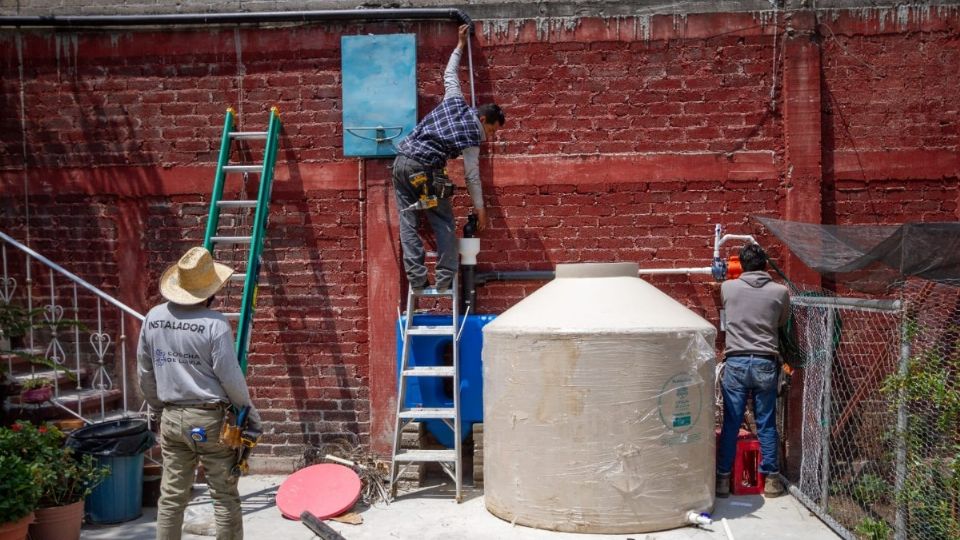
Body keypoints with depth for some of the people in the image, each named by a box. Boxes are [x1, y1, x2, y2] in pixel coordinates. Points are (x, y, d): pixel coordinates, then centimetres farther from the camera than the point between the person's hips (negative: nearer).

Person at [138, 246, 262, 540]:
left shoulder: (153, 317, 2)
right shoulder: (215, 323, -16)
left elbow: (145, 372, 9)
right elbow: (230, 376, -14)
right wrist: (250, 411, 1)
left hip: (172, 419, 5)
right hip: (210, 419, -5)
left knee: (171, 496, 13)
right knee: (224, 496, 5)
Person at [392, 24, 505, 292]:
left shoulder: (455, 101, 10)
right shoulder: (472, 137, -5)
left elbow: (449, 74, 27)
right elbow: (472, 176, -1)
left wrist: (460, 45, 40)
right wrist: (480, 209, 8)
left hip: (401, 163, 6)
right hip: (424, 169, -6)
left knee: (408, 223, 5)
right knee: (444, 223, 7)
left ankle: (416, 278, 1)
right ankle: (445, 277, 2)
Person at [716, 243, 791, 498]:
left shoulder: (728, 287, -1)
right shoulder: (780, 292, -2)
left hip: (736, 362, 0)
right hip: (765, 364, 0)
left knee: (731, 424, 5)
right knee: (766, 424, 9)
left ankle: (723, 478, 10)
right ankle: (771, 478, 17)